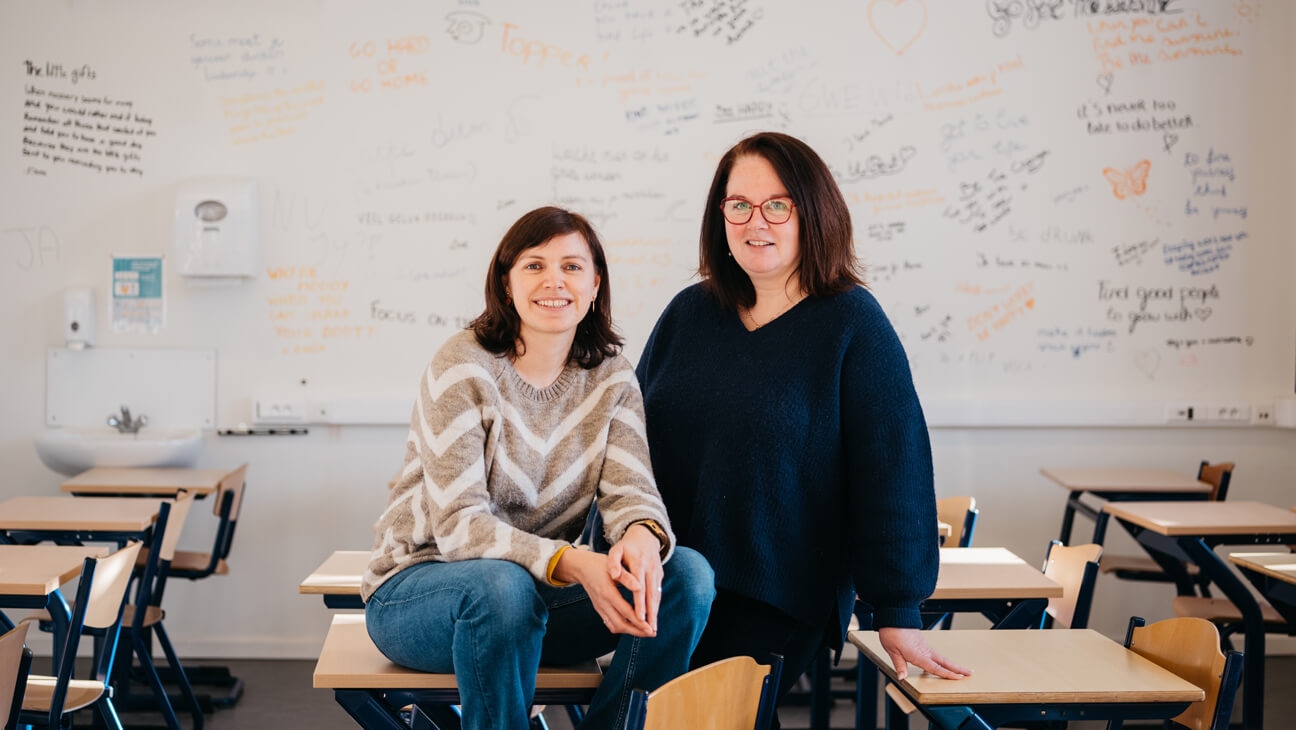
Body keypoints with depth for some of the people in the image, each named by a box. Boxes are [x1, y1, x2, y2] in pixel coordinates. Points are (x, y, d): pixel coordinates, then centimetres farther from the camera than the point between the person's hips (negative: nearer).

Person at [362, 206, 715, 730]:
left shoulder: (611, 377, 1)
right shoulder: (464, 367, -15)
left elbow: (630, 490, -8)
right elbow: (458, 524, -22)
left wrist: (643, 537, -35)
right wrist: (572, 564, -38)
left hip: (538, 590, 5)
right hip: (414, 593, -4)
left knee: (688, 575, -16)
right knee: (502, 585, -38)